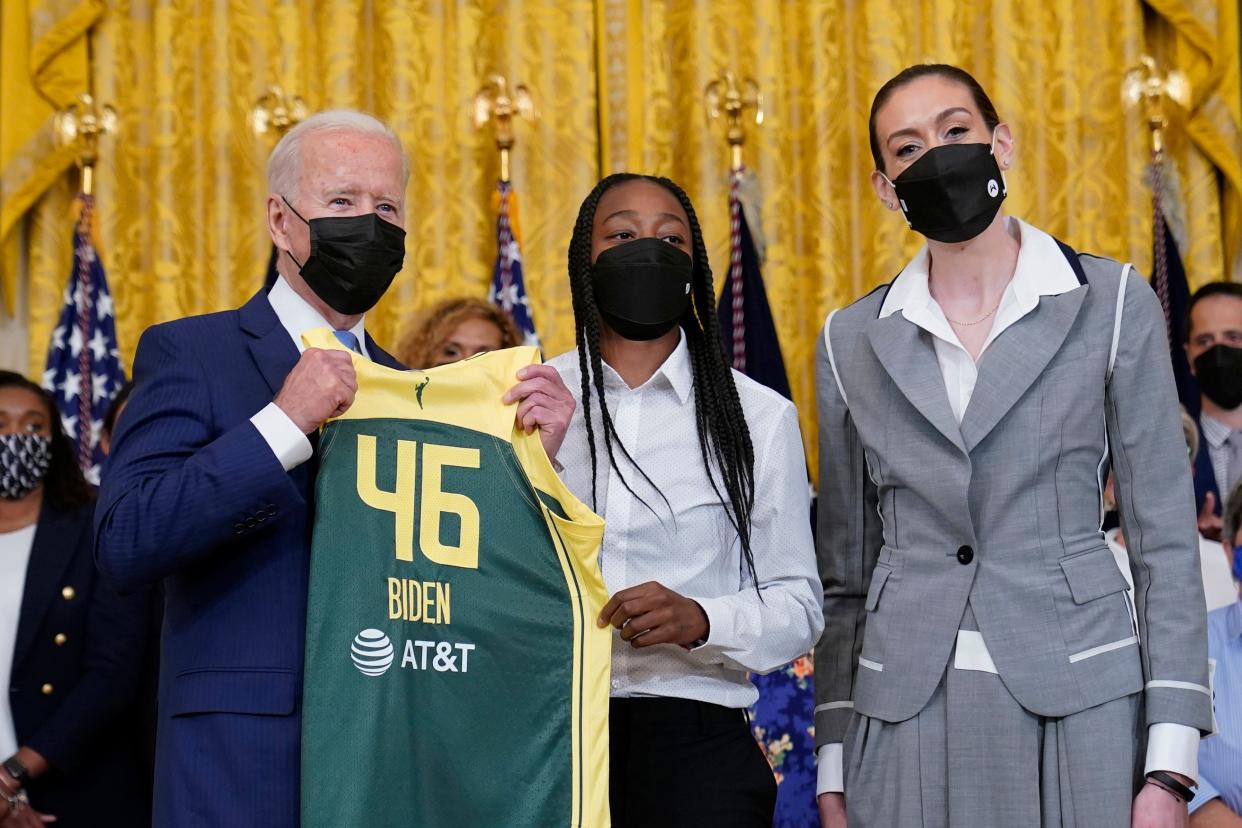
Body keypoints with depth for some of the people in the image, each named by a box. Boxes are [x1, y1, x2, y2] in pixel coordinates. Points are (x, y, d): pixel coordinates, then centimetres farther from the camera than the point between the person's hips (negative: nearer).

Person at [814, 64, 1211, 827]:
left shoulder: (1112, 305, 2)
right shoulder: (853, 342, 8)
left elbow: (1165, 540, 0)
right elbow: (847, 569, 12)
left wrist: (1169, 763, -6)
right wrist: (835, 765, 7)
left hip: (1077, 702, -2)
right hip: (908, 717, 2)